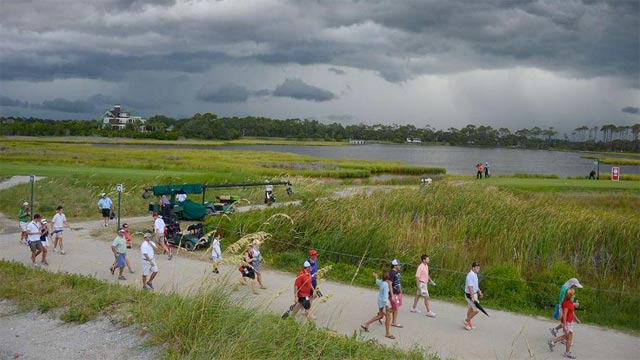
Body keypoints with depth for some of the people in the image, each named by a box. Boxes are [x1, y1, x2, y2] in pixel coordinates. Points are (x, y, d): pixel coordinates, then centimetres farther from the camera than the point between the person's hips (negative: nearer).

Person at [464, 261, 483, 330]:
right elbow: (470, 287, -28)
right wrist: (472, 297, -30)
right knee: (476, 310, -6)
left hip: (474, 294, 10)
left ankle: (468, 324, 29)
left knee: (471, 309, 18)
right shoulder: (470, 275, -24)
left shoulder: (475, 275, 8)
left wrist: (480, 292, 25)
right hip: (470, 295, -10)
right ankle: (467, 321, 11)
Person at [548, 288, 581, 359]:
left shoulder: (570, 302, 6)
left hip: (570, 321, 10)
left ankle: (552, 342, 26)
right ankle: (567, 353, 15)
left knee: (566, 336, 20)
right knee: (570, 337, 2)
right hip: (567, 322, -10)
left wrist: (576, 319, 27)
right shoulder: (566, 303, -24)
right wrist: (564, 326, -26)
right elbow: (564, 315, -25)